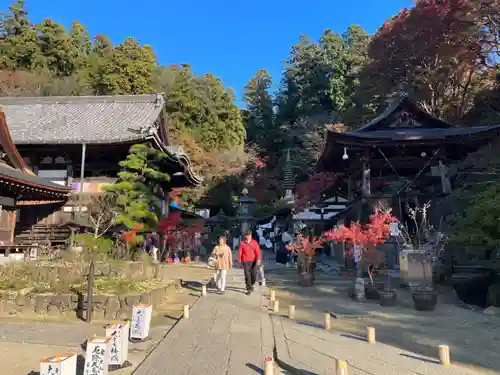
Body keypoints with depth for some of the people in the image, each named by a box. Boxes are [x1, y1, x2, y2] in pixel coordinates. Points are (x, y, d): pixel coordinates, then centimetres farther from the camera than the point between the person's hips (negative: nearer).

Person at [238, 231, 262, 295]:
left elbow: (258, 251, -3)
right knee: (247, 275, -2)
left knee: (254, 275, -2)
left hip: (253, 261, 1)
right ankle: (249, 289, 10)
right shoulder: (242, 243, 0)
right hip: (245, 261, -1)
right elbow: (240, 252, 5)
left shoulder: (254, 242, 3)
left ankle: (251, 284, 29)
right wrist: (239, 261, 7)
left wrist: (259, 259, -15)